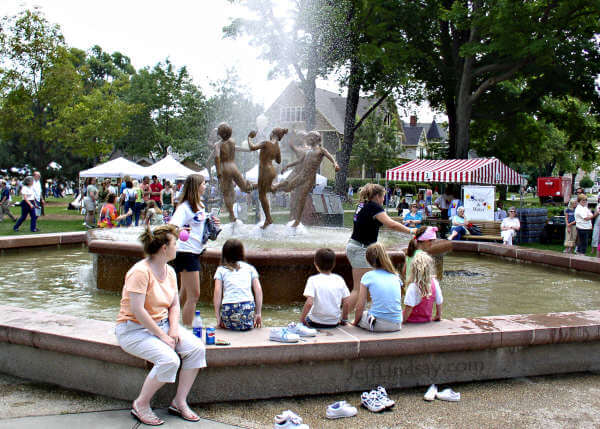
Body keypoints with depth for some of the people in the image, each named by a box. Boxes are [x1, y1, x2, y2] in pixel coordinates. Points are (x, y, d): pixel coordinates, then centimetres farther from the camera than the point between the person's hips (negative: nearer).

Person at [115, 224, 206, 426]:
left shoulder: (169, 271, 7)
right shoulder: (140, 272, -20)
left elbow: (174, 305, 12)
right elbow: (137, 310, -24)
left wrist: (173, 330, -5)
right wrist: (162, 335, -21)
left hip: (161, 324, 8)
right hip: (134, 329, -8)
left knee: (197, 348, -12)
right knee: (169, 360, -29)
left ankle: (179, 402, -1)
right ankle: (141, 405, -6)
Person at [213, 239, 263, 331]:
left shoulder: (221, 269, 15)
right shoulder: (250, 268, 19)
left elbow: (217, 292, 3)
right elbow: (258, 290, 9)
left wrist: (218, 317, 5)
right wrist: (259, 313, 13)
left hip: (228, 310, -1)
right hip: (248, 309, 1)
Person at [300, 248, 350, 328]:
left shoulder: (313, 280, -10)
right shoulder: (339, 279, 0)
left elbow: (309, 303, -20)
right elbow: (346, 303, 0)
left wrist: (302, 318, -6)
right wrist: (344, 319, 14)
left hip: (316, 322, -2)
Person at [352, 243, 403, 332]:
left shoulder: (368, 276, -2)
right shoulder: (395, 276, 9)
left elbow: (360, 307, 0)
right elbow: (399, 302, 15)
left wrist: (355, 322, 16)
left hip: (378, 325, -5)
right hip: (396, 325, 5)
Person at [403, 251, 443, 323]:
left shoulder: (413, 287, -23)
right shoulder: (434, 283, -6)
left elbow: (409, 307, -23)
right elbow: (439, 302, 4)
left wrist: (403, 320, -10)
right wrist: (438, 316, 19)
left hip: (413, 321, -6)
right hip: (427, 320, 6)